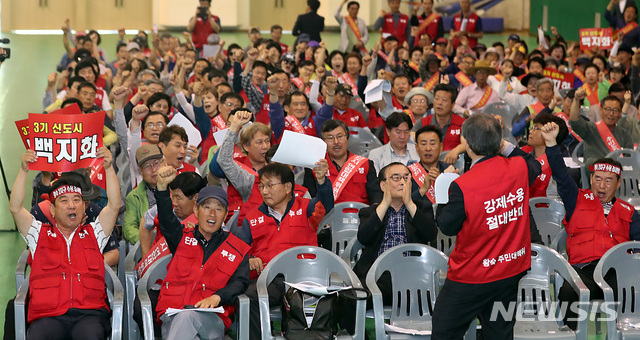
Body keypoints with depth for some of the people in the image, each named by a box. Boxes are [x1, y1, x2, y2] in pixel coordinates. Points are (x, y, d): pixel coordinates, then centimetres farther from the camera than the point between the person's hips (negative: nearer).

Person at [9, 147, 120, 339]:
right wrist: (23, 170, 1)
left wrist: (108, 168, 2)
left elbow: (114, 206, 11)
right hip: (47, 315, 0)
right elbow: (15, 208, 9)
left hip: (89, 314, 0)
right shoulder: (40, 235, 22)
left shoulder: (93, 234, 23)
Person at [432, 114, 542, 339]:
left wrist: (444, 192, 2)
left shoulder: (461, 186, -25)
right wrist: (507, 147, 15)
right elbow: (536, 166, 20)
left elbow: (447, 227, -9)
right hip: (512, 270, 6)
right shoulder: (519, 168, -7)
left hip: (472, 278, -6)